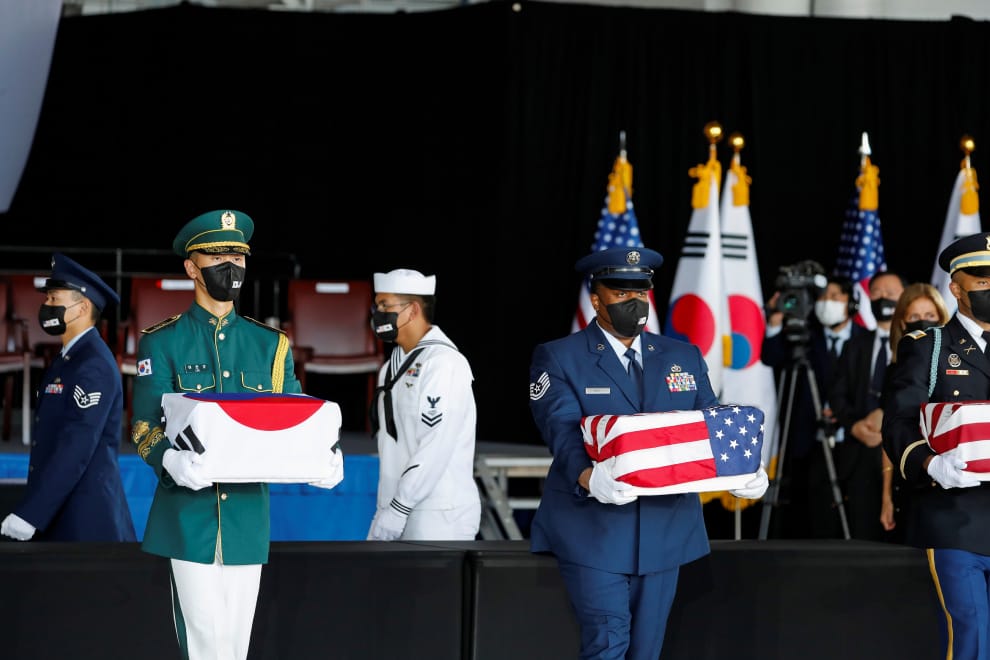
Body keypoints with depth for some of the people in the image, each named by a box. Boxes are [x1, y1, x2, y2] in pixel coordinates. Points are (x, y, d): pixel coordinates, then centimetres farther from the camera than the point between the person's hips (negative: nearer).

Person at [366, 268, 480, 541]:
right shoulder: (393, 366, 16)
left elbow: (435, 447, -18)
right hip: (397, 509, 8)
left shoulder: (443, 362, -12)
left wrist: (397, 510, -18)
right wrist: (386, 509, 13)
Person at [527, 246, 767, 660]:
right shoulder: (558, 358, -1)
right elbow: (563, 431, -15)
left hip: (665, 529, 4)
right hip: (594, 528, -4)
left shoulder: (684, 358, 14)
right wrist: (587, 477, -36)